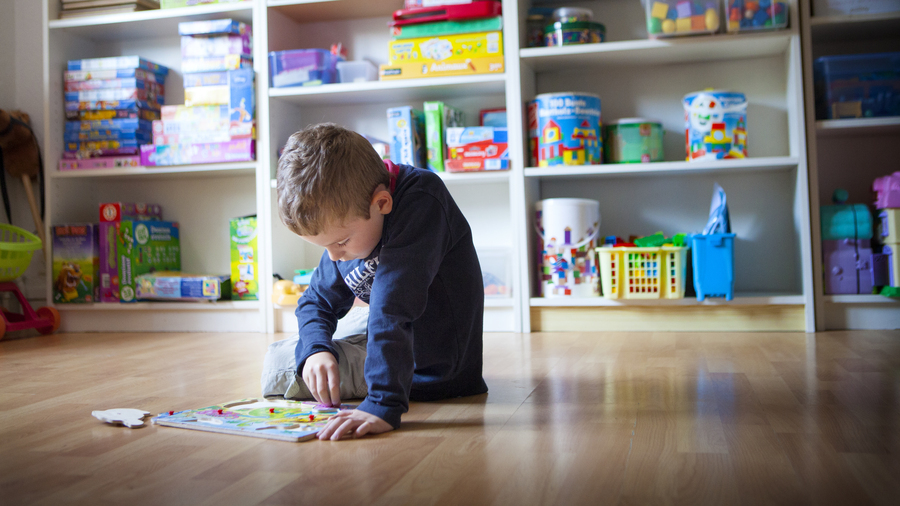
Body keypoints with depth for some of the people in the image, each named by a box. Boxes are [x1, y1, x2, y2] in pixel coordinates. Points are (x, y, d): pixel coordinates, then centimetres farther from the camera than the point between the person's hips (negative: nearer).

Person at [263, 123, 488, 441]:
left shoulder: (420, 202, -32)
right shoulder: (346, 221, -6)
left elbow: (394, 309, -41)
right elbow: (318, 301, 3)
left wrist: (384, 405, -46)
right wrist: (315, 349, -17)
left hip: (431, 367, -8)